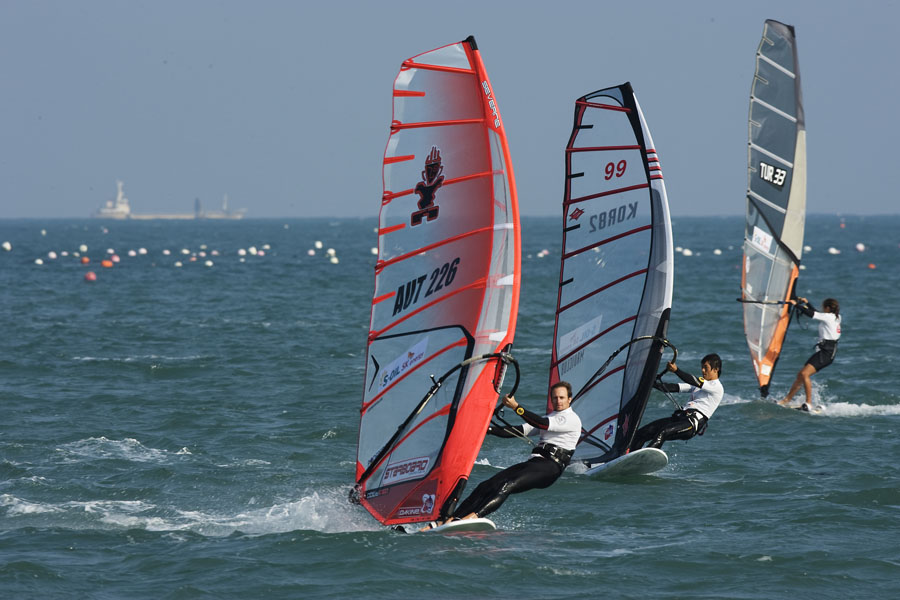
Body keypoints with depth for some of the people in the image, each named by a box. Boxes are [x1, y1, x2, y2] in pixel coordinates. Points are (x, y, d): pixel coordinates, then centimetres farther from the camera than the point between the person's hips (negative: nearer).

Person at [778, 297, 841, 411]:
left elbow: (811, 314, -13)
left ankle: (809, 404, -20)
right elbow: (816, 314, 30)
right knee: (800, 374, 10)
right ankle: (787, 400, 13)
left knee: (805, 374, -20)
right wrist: (807, 303, 34)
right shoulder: (836, 317, 15)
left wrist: (796, 304, -2)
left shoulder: (829, 317, -12)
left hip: (826, 352, -10)